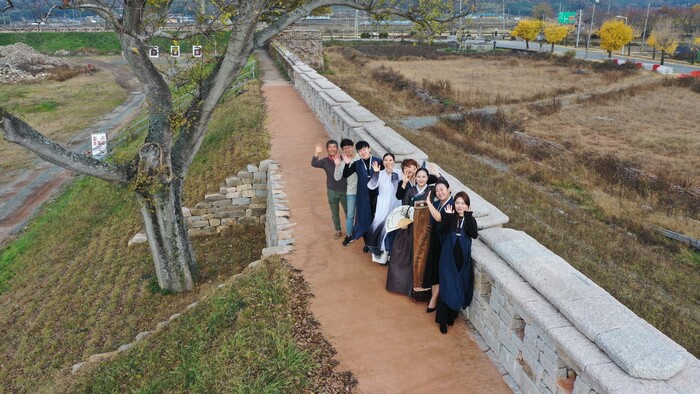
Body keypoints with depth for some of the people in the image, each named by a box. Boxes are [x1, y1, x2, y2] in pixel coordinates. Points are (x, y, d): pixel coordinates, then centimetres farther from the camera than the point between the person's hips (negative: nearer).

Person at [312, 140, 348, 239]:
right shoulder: (325, 161, -6)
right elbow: (314, 164, -24)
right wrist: (316, 153, -37)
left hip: (344, 190, -1)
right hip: (332, 192, 1)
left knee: (348, 211, 11)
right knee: (335, 213, 15)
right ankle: (338, 231, 33)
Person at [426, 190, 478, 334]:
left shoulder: (470, 220, 0)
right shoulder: (449, 217, -2)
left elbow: (474, 235, -19)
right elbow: (441, 229, -19)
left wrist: (468, 216, -22)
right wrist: (448, 216, -26)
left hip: (463, 260, 2)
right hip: (448, 259, -2)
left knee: (459, 289, 11)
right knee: (447, 289, -1)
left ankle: (452, 316, 32)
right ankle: (442, 320, 12)